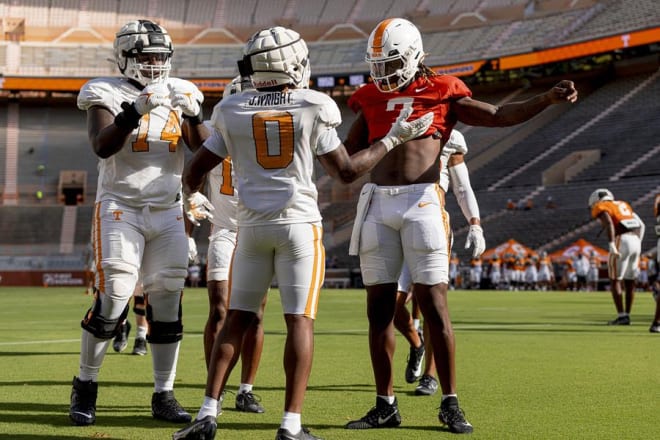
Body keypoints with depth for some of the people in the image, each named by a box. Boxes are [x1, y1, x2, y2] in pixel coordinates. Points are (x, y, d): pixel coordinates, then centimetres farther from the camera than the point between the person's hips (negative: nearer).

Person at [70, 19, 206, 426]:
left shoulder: (179, 94, 9)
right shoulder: (107, 95, -2)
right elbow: (102, 147, -18)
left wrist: (194, 117, -13)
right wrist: (136, 110, -27)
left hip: (167, 212, 4)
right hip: (120, 207, -4)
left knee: (168, 304, 3)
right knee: (112, 300, -10)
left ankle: (164, 395, 13)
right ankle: (85, 387, 9)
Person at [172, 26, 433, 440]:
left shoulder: (232, 111, 2)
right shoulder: (313, 108, -5)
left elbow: (195, 170, 8)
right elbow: (347, 171, -1)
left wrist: (194, 197, 30)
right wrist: (393, 139, 9)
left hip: (252, 225, 3)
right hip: (298, 223, -2)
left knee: (237, 319, 11)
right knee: (300, 321, 0)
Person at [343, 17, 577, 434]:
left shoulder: (442, 94, 4)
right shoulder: (372, 99, 15)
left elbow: (500, 115, 1)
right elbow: (347, 157, 22)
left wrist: (548, 98, -11)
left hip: (421, 201, -4)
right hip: (378, 203, 4)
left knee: (434, 305, -5)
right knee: (379, 308, 5)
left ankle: (450, 403, 6)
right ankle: (386, 405, 15)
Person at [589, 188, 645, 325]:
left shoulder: (602, 207, 5)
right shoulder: (623, 205, 27)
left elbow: (609, 223, -16)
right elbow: (641, 225, 21)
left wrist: (611, 246, -23)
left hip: (621, 242, -7)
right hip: (635, 241, 7)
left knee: (614, 281, 2)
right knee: (629, 282, 14)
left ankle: (621, 316, -2)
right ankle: (626, 315, 16)